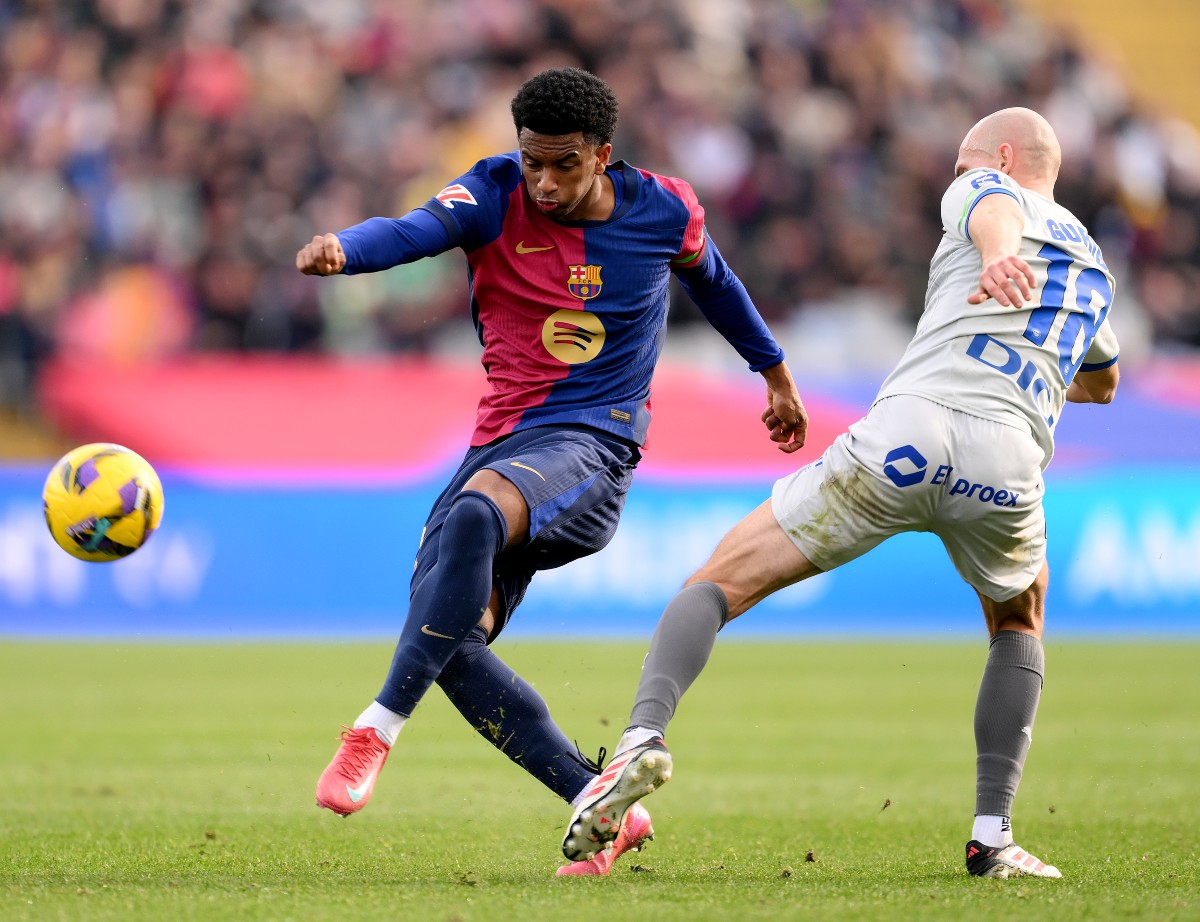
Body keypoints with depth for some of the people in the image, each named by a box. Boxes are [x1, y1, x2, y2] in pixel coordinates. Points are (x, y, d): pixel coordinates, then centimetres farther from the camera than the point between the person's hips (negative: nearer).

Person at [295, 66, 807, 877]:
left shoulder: (662, 213, 1)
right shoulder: (496, 194, -1)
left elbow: (713, 280, 23)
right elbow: (417, 230, -22)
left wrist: (775, 371, 37)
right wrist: (341, 250, -45)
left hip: (591, 447, -4)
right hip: (501, 440, 4)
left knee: (475, 515, -37)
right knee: (449, 642, -13)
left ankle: (379, 730, -34)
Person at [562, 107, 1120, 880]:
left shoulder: (981, 191, 20)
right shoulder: (1094, 263, 34)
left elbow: (997, 211, -8)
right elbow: (1102, 385, 53)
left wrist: (999, 258, -30)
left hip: (904, 435, -3)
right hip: (1007, 461, 3)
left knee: (718, 585, 5)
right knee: (1018, 625, 33)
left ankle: (645, 735, -22)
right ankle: (993, 836, 18)